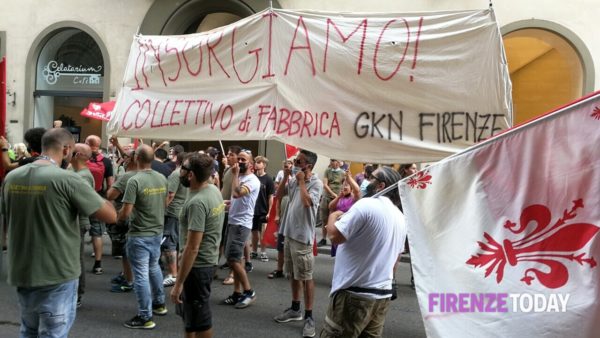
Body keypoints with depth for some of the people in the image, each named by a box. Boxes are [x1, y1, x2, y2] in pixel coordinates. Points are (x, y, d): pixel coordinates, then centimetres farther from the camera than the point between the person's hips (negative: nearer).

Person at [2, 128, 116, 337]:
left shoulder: (11, 177, 0)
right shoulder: (67, 179, -18)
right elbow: (111, 216, -15)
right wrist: (100, 200, 4)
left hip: (21, 273, 6)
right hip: (57, 275, -6)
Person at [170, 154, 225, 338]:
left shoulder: (197, 202, -26)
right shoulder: (214, 190, 3)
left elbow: (192, 247, -27)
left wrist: (178, 283, -22)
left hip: (197, 265, -10)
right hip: (207, 260, 10)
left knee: (199, 319, 6)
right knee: (189, 313, 24)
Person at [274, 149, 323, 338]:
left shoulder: (316, 183, -12)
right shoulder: (294, 180, 8)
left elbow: (307, 202, -26)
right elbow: (278, 195, 10)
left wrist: (302, 181, -16)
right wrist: (286, 177, 1)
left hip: (303, 236, -7)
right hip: (289, 233, 7)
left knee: (306, 277, -1)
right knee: (293, 274, 17)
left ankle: (309, 316, 7)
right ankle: (295, 309, 31)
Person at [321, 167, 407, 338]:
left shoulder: (367, 205, -15)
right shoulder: (400, 217, 12)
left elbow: (335, 236, -17)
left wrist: (333, 217, 1)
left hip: (355, 294, -8)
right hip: (383, 295, 8)